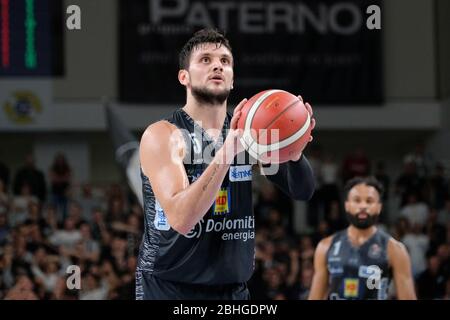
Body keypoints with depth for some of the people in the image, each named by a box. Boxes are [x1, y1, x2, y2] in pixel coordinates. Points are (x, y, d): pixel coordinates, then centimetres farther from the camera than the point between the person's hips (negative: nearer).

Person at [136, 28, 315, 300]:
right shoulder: (163, 135, -12)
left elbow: (302, 192, -2)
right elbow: (180, 219, -25)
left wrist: (293, 150, -23)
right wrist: (226, 152, -34)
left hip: (233, 288, 5)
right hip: (169, 288, -5)